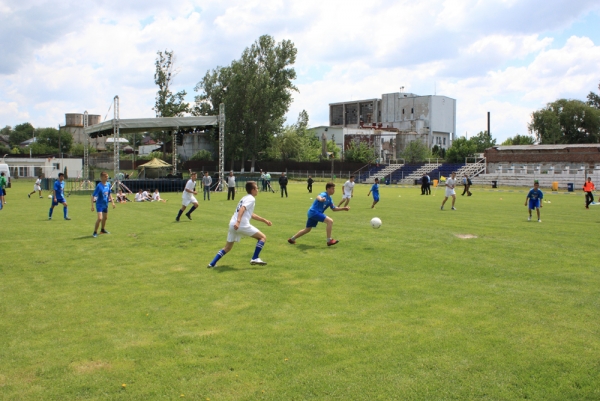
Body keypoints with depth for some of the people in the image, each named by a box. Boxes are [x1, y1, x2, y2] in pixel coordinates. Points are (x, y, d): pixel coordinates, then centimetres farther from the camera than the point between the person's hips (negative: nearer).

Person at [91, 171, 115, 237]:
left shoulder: (108, 184, -1)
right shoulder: (99, 186, -21)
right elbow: (93, 196, -19)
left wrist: (112, 202, 14)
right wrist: (92, 206, -22)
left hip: (105, 204, 7)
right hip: (99, 204, -7)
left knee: (105, 217, 19)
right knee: (100, 218, -18)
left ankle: (102, 230, 40)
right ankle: (95, 232, -4)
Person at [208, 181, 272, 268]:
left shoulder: (245, 198, 28)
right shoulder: (251, 199, 0)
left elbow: (251, 215, 38)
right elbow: (242, 208, -18)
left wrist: (264, 220, 40)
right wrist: (238, 221, -31)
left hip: (232, 224, 9)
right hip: (242, 225, -9)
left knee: (227, 248, 18)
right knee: (263, 237, 4)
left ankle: (212, 264, 11)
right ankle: (255, 258, -4)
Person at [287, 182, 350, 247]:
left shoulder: (329, 199, 15)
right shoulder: (324, 194, -13)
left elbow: (334, 209, 22)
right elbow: (318, 196, -37)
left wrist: (344, 208, 13)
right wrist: (320, 199, -61)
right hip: (314, 212, -10)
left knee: (307, 229, 21)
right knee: (330, 221, -21)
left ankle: (292, 239, 33)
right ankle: (329, 241, -18)